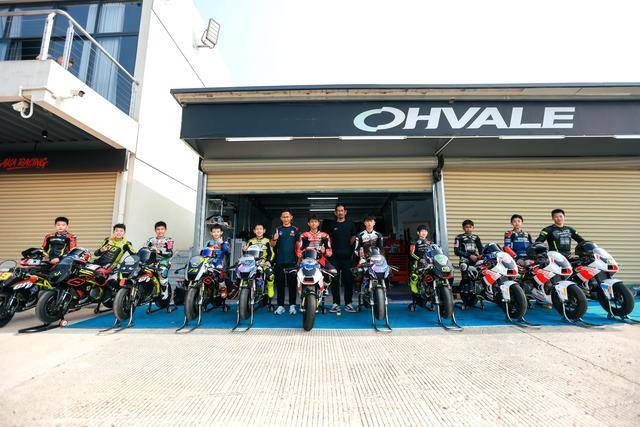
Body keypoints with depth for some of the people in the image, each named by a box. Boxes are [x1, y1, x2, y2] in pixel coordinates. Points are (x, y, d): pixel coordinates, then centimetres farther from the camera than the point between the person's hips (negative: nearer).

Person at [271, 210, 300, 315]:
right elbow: (272, 245, 8)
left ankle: (292, 305, 12)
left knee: (292, 283, 3)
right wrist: (274, 239, -13)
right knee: (280, 284, 6)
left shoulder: (295, 229, 7)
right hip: (280, 261, 2)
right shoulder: (277, 229, 11)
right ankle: (280, 305, 14)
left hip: (292, 261, -1)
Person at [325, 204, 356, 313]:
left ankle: (348, 303, 10)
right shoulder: (332, 225, 12)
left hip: (347, 256, 0)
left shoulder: (350, 224, 12)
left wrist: (349, 247, 4)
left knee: (348, 280, 1)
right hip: (335, 256, 0)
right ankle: (336, 303, 8)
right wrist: (329, 250, 2)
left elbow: (353, 238, 15)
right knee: (334, 280, 0)